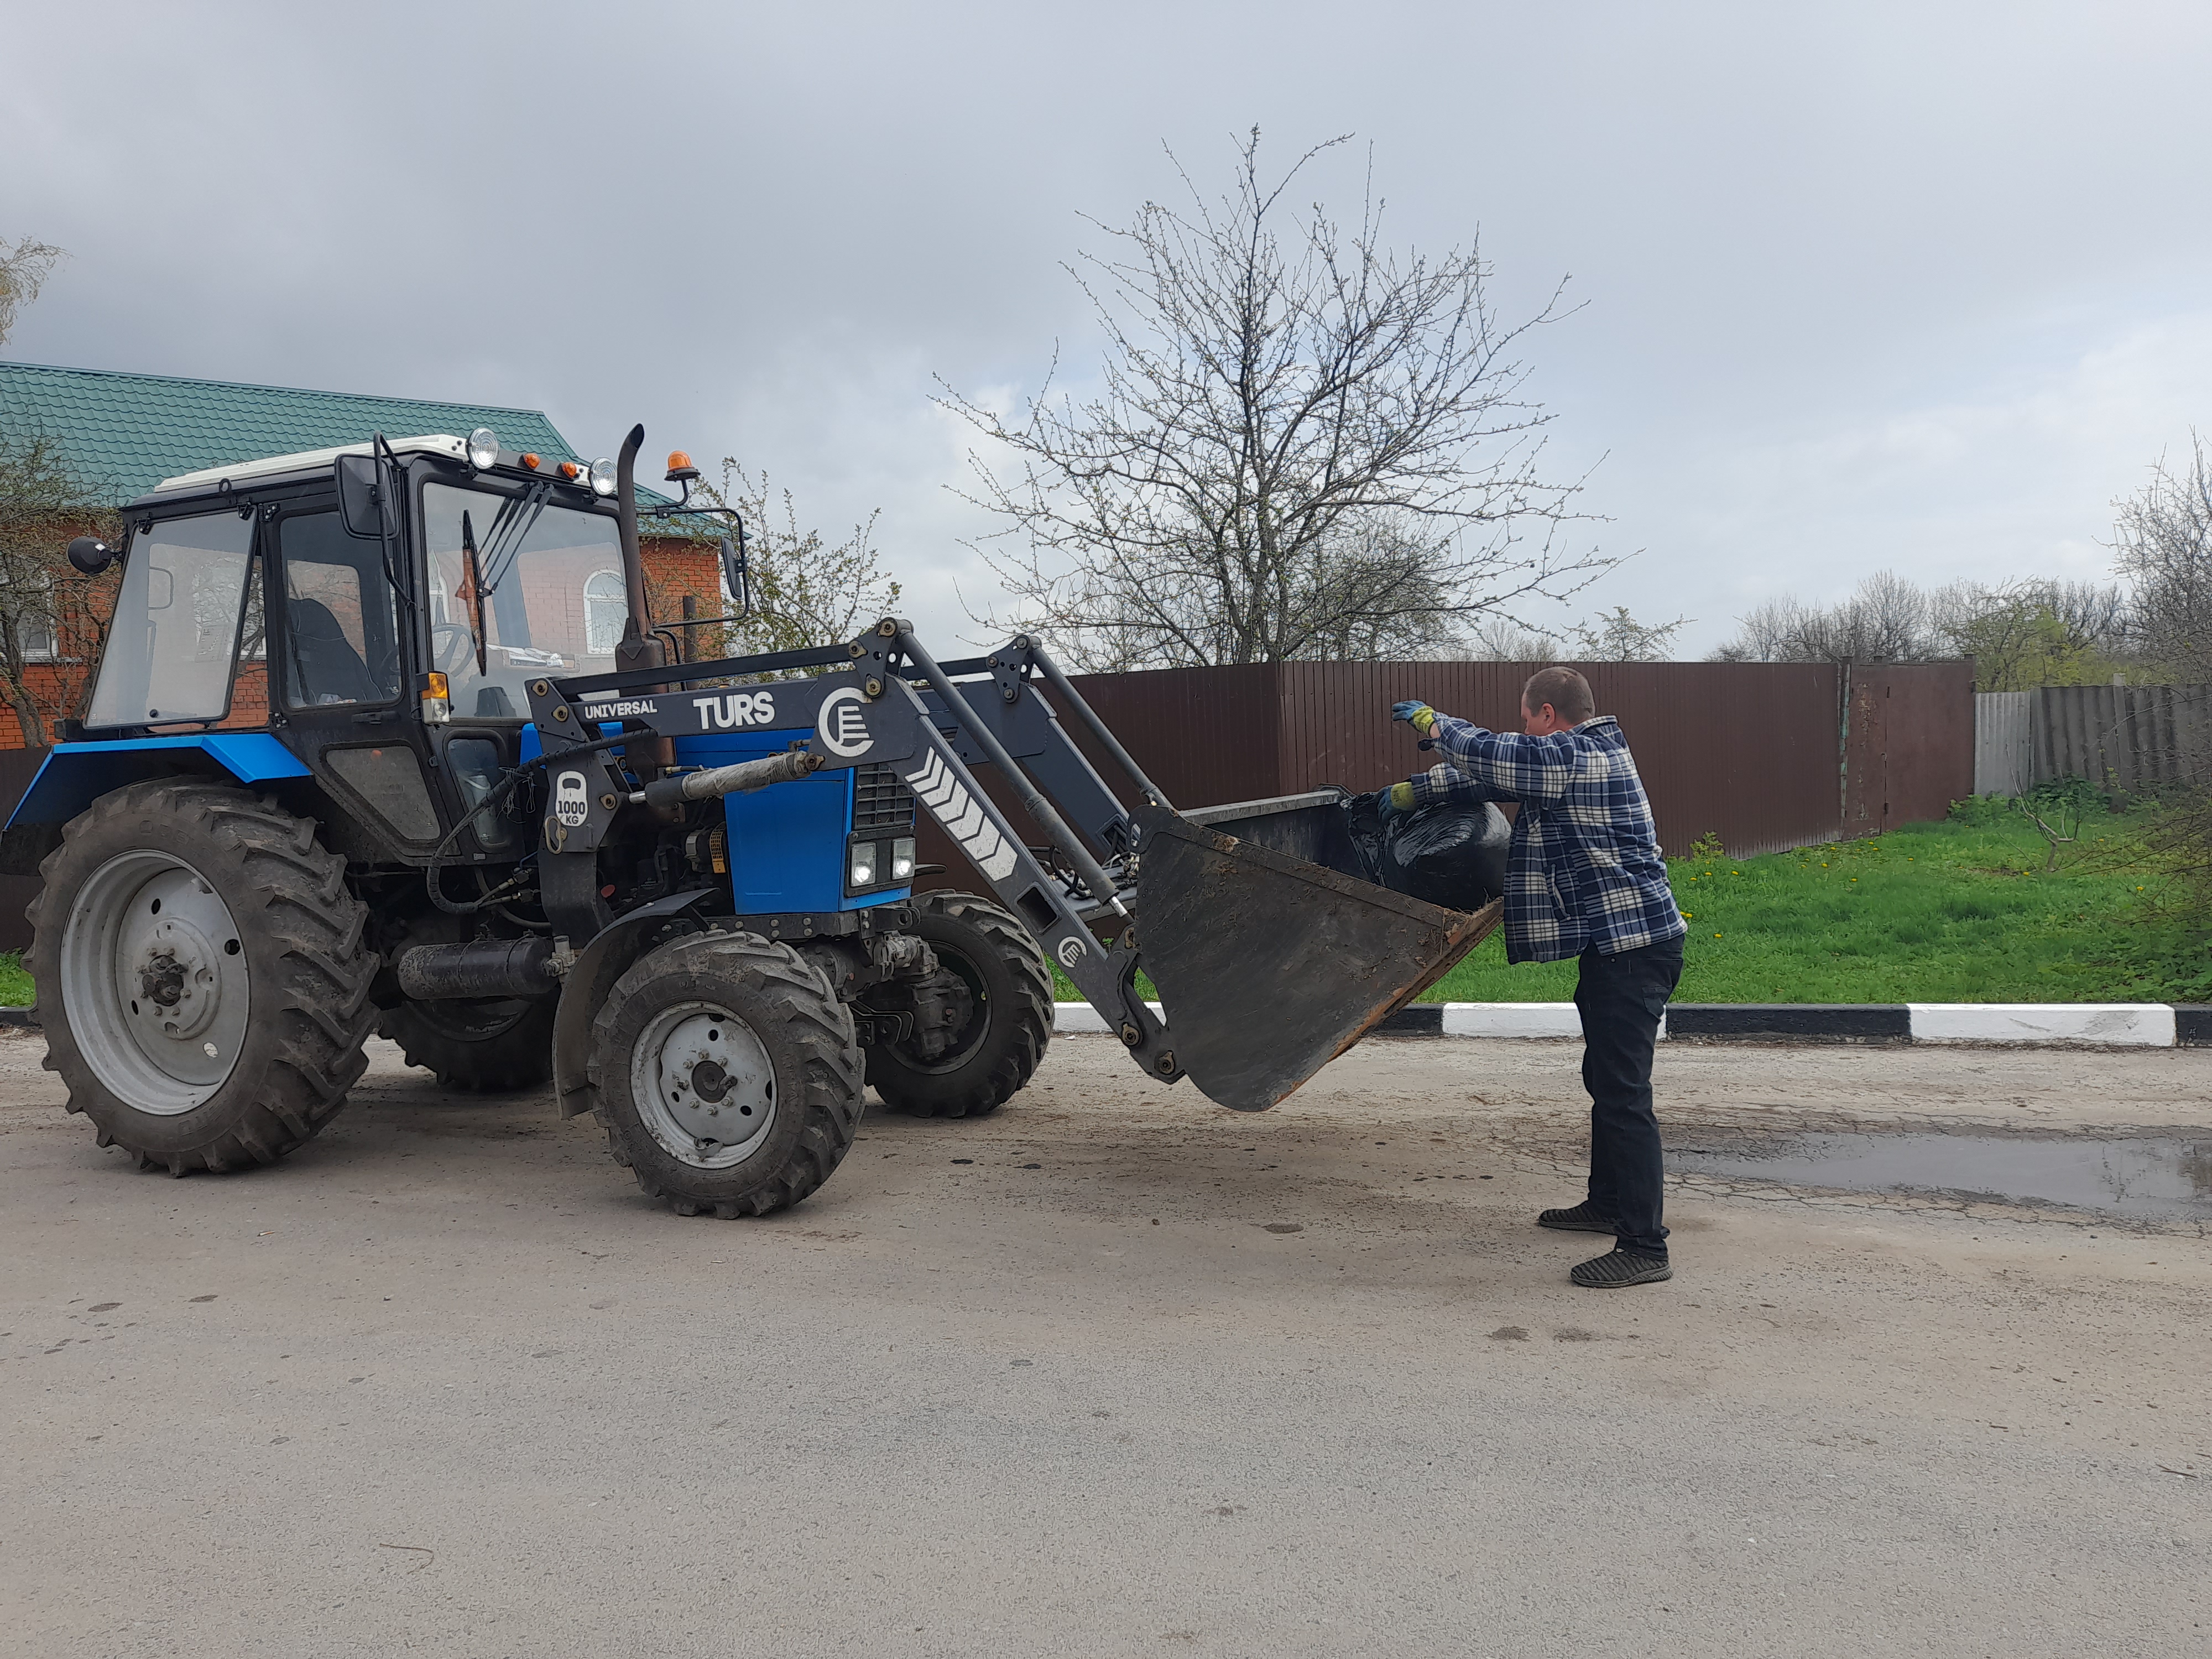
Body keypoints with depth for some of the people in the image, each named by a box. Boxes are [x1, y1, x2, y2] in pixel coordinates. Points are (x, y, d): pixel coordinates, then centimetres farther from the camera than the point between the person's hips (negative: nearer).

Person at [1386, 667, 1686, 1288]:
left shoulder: (1573, 756, -16)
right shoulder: (1586, 753, 17)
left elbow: (1484, 755, -13)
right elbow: (1493, 773, 23)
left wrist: (1429, 721, 6)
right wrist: (1416, 791, 26)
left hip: (1631, 943, -11)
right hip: (1618, 941, 11)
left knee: (1624, 1092, -11)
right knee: (1605, 1079, 21)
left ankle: (1644, 1246, -10)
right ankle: (1609, 1204, 35)